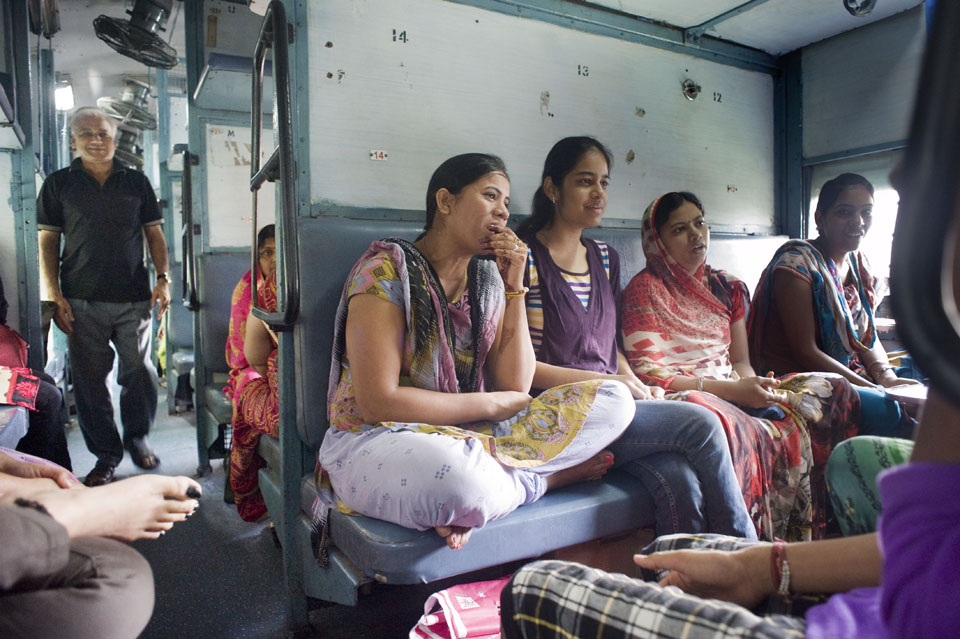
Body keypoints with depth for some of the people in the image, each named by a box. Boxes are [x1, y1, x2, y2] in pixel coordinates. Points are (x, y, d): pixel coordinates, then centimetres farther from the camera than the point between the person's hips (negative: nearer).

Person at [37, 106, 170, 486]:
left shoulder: (136, 182, 11)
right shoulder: (58, 184, 9)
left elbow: (154, 234, 12)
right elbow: (48, 242, 7)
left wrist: (162, 278, -1)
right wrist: (55, 296, -2)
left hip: (133, 298, 0)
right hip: (82, 301, 0)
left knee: (140, 373, 1)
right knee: (90, 380, 4)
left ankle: (137, 438, 23)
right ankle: (106, 454, 17)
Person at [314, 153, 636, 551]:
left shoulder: (487, 280, 8)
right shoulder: (387, 272, -11)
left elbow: (516, 386, 1)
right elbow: (378, 402, -18)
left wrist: (514, 287, -6)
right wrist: (490, 404, -10)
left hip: (471, 435, 7)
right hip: (376, 440, -6)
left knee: (614, 399, -6)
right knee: (457, 473, -43)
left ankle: (469, 500, -19)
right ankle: (550, 477, -10)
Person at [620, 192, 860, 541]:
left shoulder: (726, 287, 19)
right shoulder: (644, 289, -1)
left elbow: (740, 361, 17)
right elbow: (648, 374, -10)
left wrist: (753, 385, -9)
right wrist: (732, 390, -17)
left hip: (733, 394, 7)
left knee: (834, 391, -12)